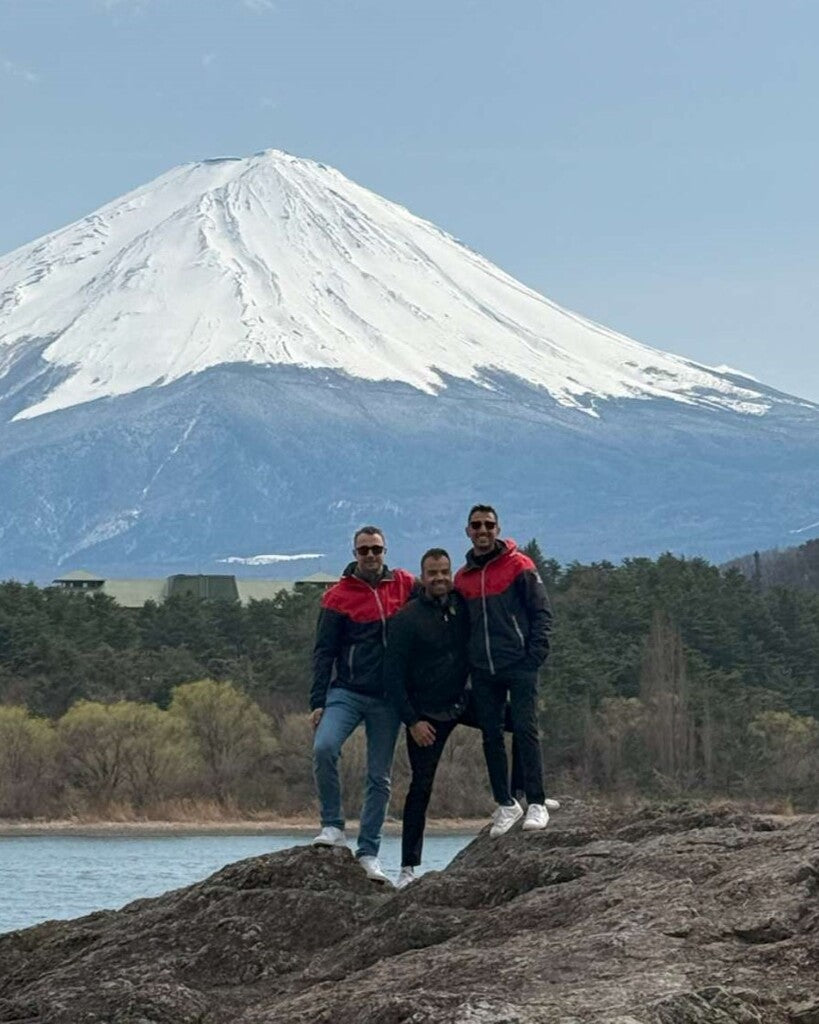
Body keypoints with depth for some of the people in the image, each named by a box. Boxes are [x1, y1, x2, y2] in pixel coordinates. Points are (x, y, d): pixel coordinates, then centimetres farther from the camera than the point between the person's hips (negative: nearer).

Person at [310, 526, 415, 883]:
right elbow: (324, 652, 1)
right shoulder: (338, 596, 1)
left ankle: (369, 852, 8)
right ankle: (333, 826, -13)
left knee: (379, 777, 4)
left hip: (388, 699, 2)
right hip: (346, 692, -2)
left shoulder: (405, 586, 6)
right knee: (324, 747, -26)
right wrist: (317, 702, -7)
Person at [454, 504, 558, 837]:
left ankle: (536, 804, -7)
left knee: (525, 730, -8)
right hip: (482, 671, 5)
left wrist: (535, 654, -10)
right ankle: (505, 804, 13)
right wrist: (466, 661, 10)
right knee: (491, 736, 5)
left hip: (518, 664, -5)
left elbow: (542, 611, -3)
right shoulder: (463, 577, 13)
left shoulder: (519, 566, -1)